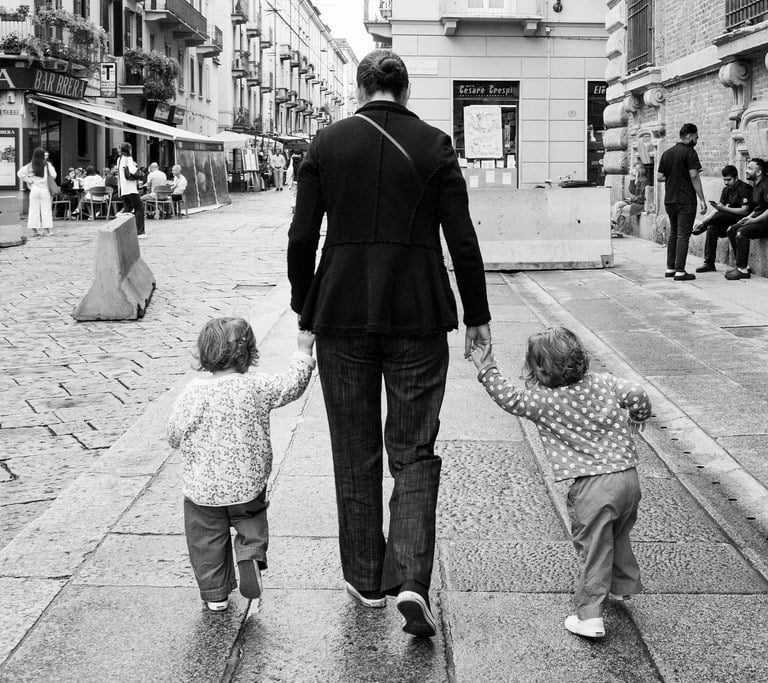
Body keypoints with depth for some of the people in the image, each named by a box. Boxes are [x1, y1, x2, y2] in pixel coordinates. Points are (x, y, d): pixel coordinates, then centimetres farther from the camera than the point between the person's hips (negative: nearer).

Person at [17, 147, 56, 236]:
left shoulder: (30, 166, 0)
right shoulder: (47, 165, -6)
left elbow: (19, 174, -5)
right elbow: (53, 176, -10)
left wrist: (28, 180, 4)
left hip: (34, 190, 2)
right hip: (45, 189, -2)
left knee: (34, 210, 6)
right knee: (46, 209, 3)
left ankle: (34, 230, 6)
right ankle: (46, 229, 1)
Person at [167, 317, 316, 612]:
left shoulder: (192, 392, -11)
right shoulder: (257, 387, -11)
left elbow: (175, 436, -4)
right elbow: (293, 384, 4)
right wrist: (304, 351, 16)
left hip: (203, 488, 0)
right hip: (248, 483, 0)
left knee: (207, 540, 15)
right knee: (251, 526, 20)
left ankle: (215, 593, 21)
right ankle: (251, 556, -8)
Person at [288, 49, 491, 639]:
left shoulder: (327, 143, 1)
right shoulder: (434, 144, -2)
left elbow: (302, 236, 0)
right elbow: (462, 239, -3)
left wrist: (304, 305, 13)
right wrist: (477, 315, 6)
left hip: (342, 312, 1)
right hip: (418, 314, -1)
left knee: (355, 453, 13)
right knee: (414, 452, 7)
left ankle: (366, 580, 23)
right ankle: (411, 580, -9)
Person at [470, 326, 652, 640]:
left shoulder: (543, 402, -9)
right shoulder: (605, 383, 3)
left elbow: (510, 398, -4)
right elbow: (637, 395, -2)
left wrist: (487, 369, 5)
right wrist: (637, 418, 19)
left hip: (592, 487, -6)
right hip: (629, 476, 6)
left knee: (592, 549, 2)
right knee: (618, 537, 28)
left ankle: (590, 616, 2)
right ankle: (623, 585, 47)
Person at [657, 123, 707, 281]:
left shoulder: (666, 153, 12)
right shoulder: (689, 152, -9)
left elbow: (659, 177, 12)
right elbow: (694, 176, -15)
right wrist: (702, 199, -14)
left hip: (669, 200, 7)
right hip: (686, 201, -7)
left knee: (673, 234, 16)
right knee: (683, 235, -5)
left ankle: (670, 268, 17)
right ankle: (680, 271, -6)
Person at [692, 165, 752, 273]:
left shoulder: (743, 188, -12)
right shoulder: (726, 190, 11)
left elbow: (744, 211, -22)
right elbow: (718, 211, 6)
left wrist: (724, 209, -26)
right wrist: (703, 222, -8)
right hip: (729, 219, 7)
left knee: (719, 216, -29)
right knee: (712, 228, -18)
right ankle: (709, 263, -18)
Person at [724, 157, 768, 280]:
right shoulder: (755, 186, 18)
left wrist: (755, 219, -21)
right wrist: (749, 217, 9)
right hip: (758, 220, 10)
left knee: (741, 232, -27)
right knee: (731, 230, 0)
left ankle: (743, 270, -24)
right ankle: (743, 265, -1)